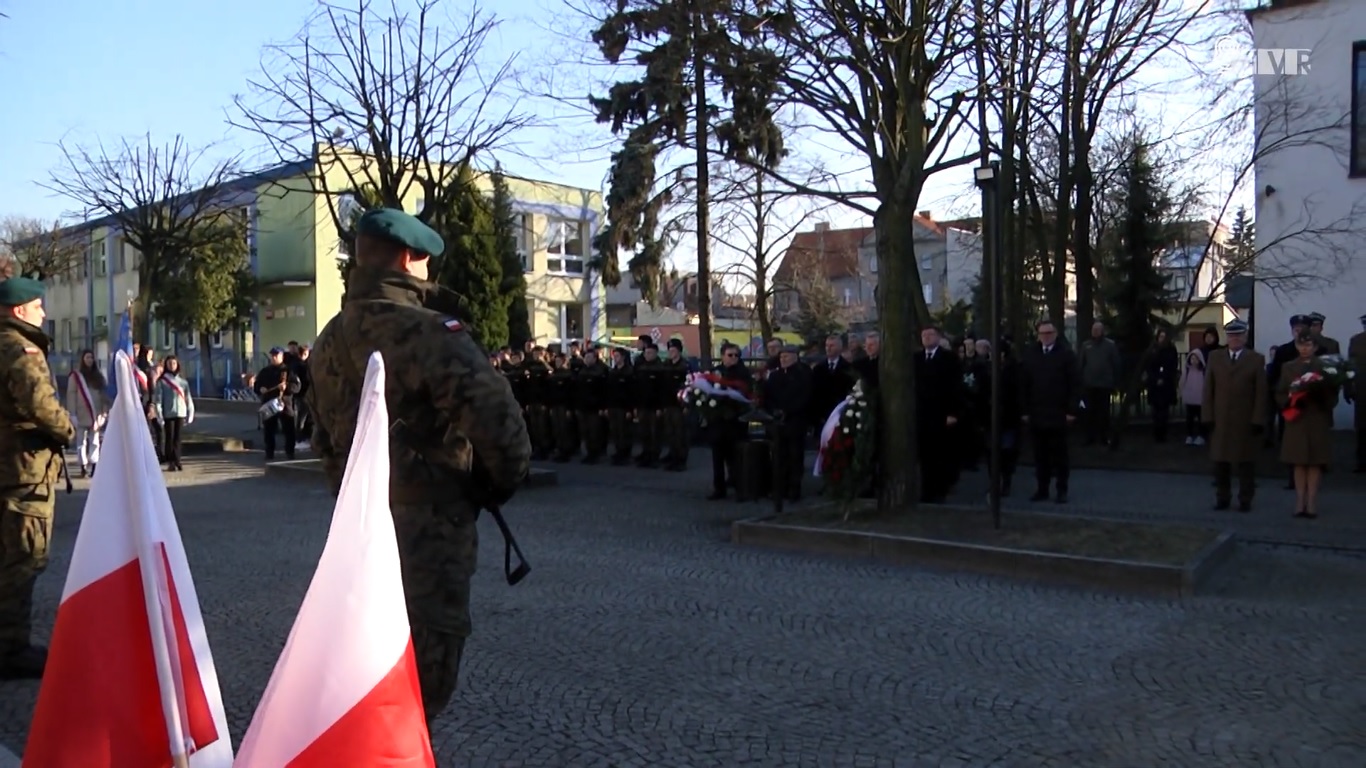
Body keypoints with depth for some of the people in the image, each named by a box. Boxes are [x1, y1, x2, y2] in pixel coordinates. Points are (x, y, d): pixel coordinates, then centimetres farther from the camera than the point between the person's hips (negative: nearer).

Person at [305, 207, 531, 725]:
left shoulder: (329, 341, 8)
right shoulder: (427, 331, -19)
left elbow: (324, 438, 16)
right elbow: (497, 417, -26)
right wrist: (505, 479, -8)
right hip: (428, 526, -8)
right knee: (422, 670, 4)